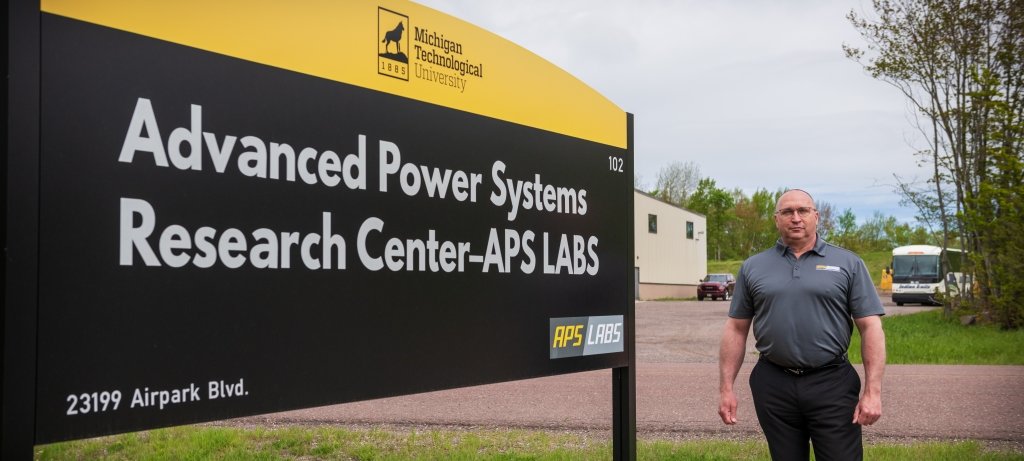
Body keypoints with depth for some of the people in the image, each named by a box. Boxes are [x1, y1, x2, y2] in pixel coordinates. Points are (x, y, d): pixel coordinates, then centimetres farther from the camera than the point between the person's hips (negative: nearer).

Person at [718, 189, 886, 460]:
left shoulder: (848, 264, 3)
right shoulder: (753, 267, 8)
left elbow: (871, 327, -1)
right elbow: (736, 329, 9)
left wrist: (872, 391, -10)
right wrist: (726, 388, 3)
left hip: (832, 385, -2)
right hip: (773, 386, 2)